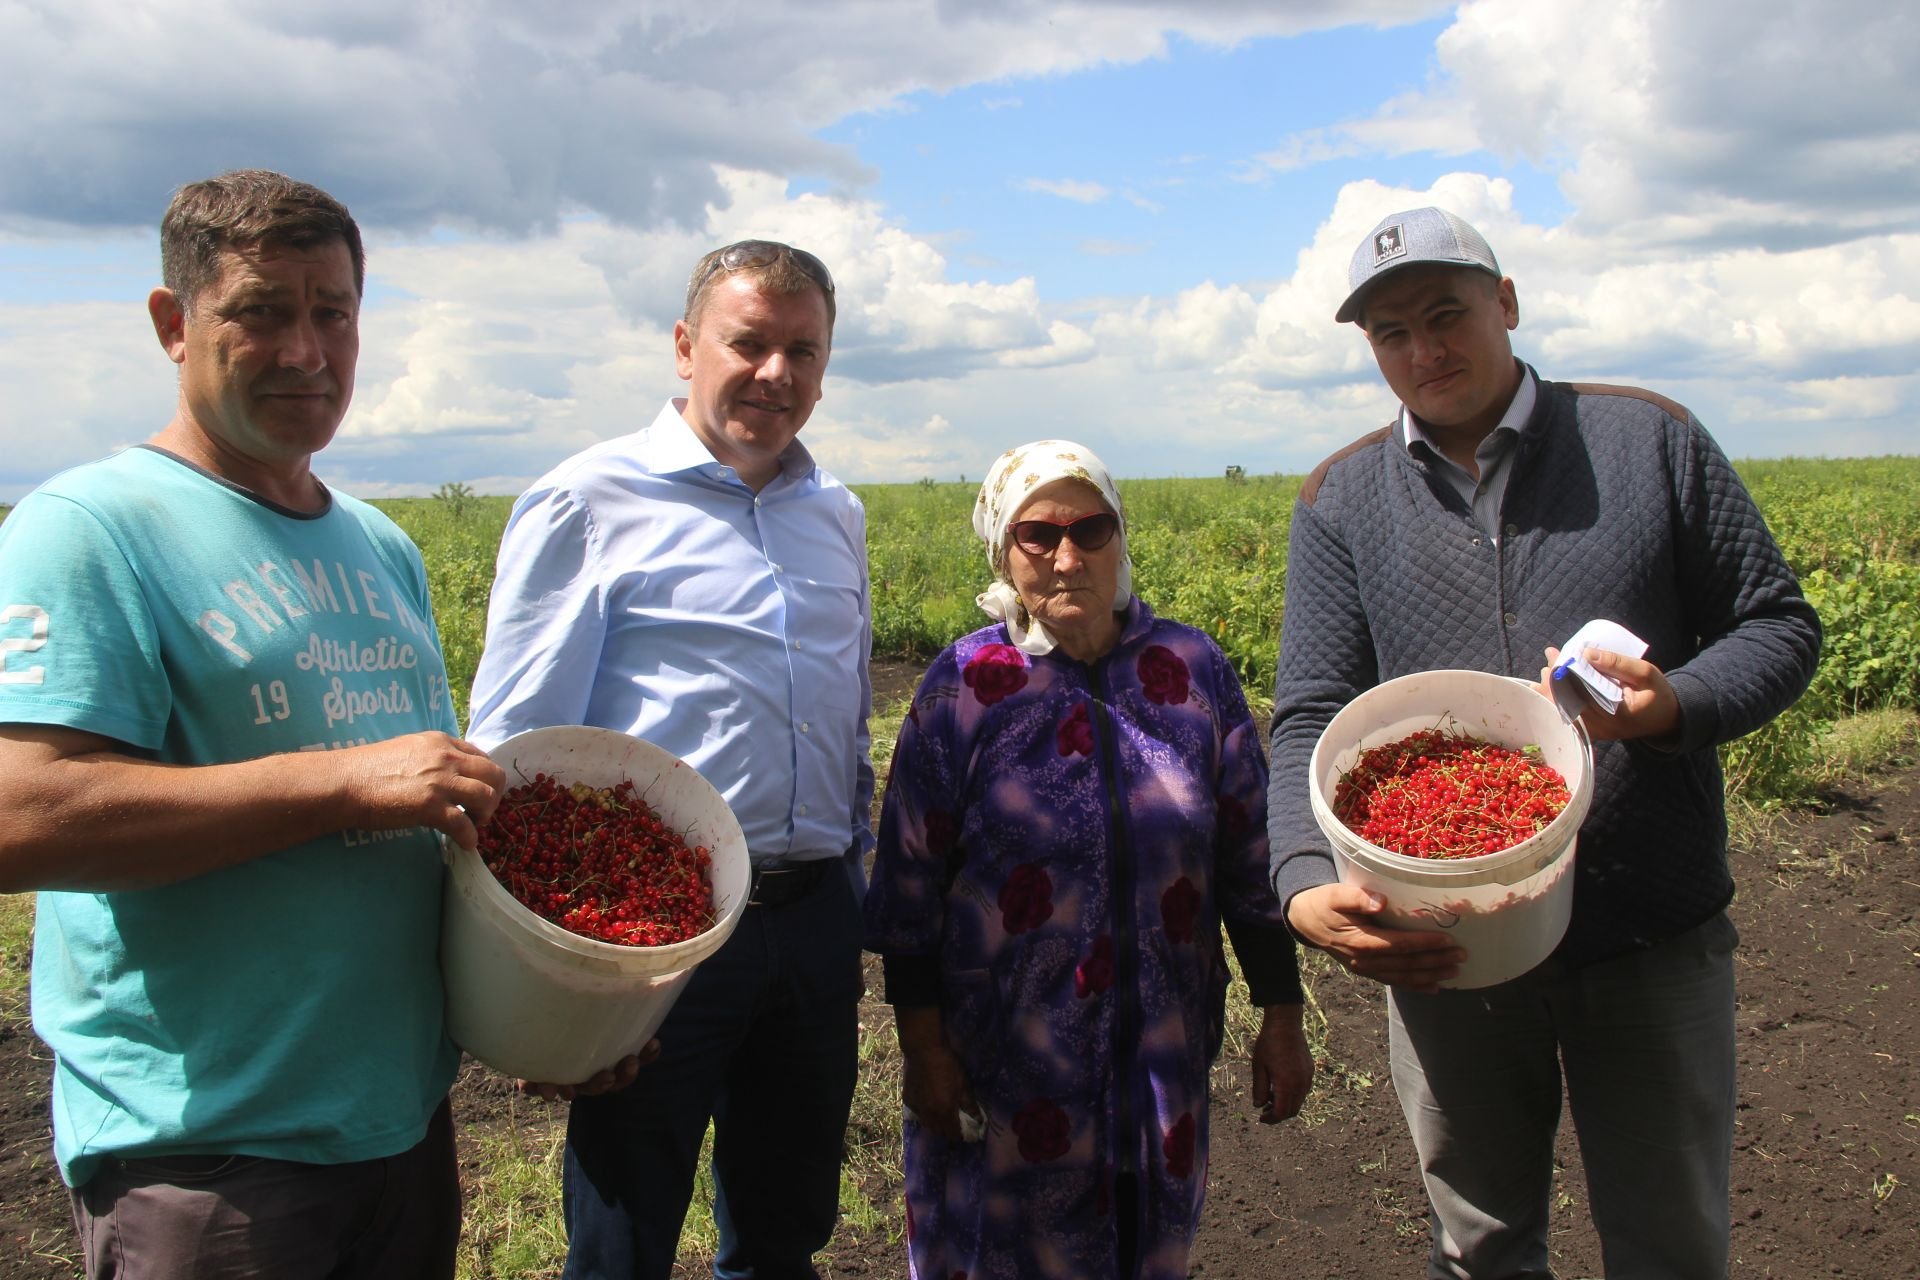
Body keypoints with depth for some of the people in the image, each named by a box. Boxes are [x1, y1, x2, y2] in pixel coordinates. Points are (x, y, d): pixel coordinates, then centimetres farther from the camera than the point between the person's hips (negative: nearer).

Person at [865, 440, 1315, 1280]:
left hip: (1165, 1053, 2)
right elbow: (911, 878, -4)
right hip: (1006, 1066, -2)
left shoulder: (1192, 668, 0)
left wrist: (1281, 1017, 5)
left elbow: (1250, 850, 4)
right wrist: (921, 1044, -5)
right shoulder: (965, 685, -6)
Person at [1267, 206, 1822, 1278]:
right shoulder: (1340, 503, 1)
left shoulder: (1651, 440, 0)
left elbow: (1781, 628, 3)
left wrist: (1674, 704, -19)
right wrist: (1307, 885, -23)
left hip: (1653, 940, -1)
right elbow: (1312, 717, -5)